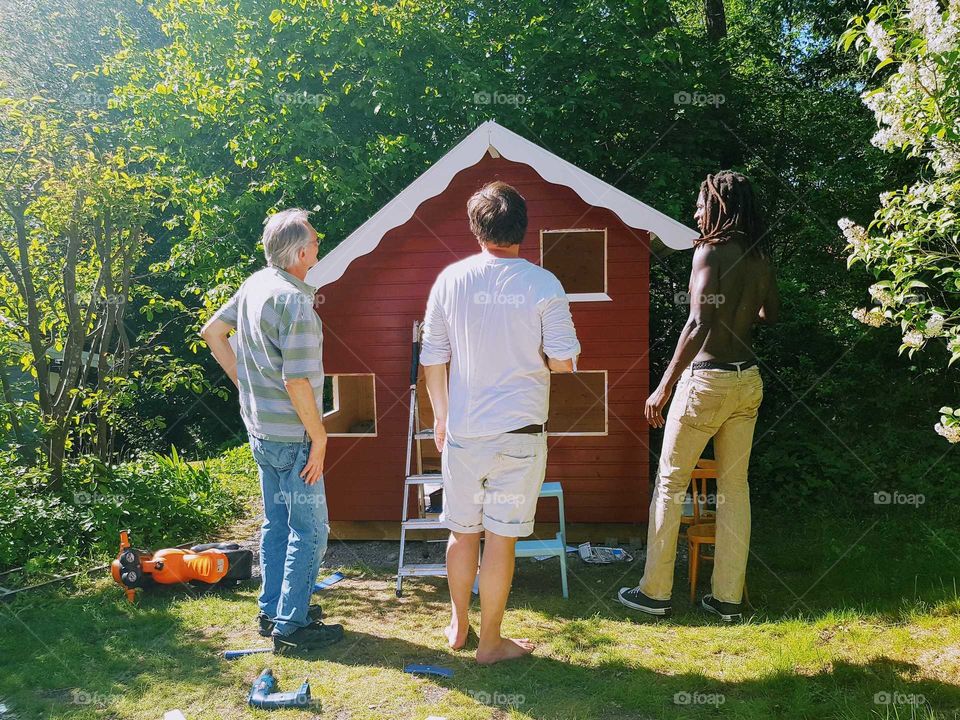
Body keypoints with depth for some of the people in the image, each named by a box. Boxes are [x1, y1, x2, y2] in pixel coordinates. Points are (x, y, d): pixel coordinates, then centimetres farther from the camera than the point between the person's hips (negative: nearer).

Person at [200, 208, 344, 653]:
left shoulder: (255, 285, 4)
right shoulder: (296, 303, -23)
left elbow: (212, 332, 15)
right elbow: (296, 382, -25)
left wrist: (242, 380, 16)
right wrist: (319, 437, -15)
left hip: (260, 431, 9)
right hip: (291, 436, -9)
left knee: (277, 523, 20)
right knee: (309, 530, 3)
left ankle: (272, 610, 31)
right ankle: (291, 627, 11)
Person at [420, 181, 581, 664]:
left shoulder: (450, 280, -2)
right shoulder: (543, 285, -9)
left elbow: (432, 360, 2)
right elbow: (563, 362, -9)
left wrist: (440, 415, 15)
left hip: (463, 430, 3)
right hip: (519, 431, -2)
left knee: (463, 531, 17)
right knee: (500, 538, 7)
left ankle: (458, 626, 34)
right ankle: (490, 642, 20)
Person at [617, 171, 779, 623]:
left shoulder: (710, 251, -13)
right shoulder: (760, 256, 8)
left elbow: (699, 323, -22)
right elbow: (770, 313, 22)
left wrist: (665, 387, -19)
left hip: (708, 378, -7)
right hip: (748, 379, 7)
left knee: (670, 483, 5)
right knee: (734, 488, 11)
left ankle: (655, 593, 13)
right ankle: (729, 598, 19)